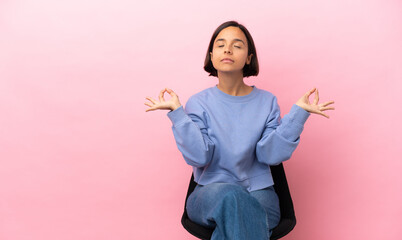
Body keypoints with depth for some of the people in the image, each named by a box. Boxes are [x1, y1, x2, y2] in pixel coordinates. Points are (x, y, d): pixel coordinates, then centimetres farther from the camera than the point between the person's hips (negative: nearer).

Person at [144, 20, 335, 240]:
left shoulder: (266, 101, 7)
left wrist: (298, 112, -9)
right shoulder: (199, 103, 4)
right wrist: (177, 113, -12)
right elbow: (198, 156, -9)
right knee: (230, 197, -36)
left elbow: (271, 154, -5)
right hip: (209, 194, 0)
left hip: (259, 193, 1)